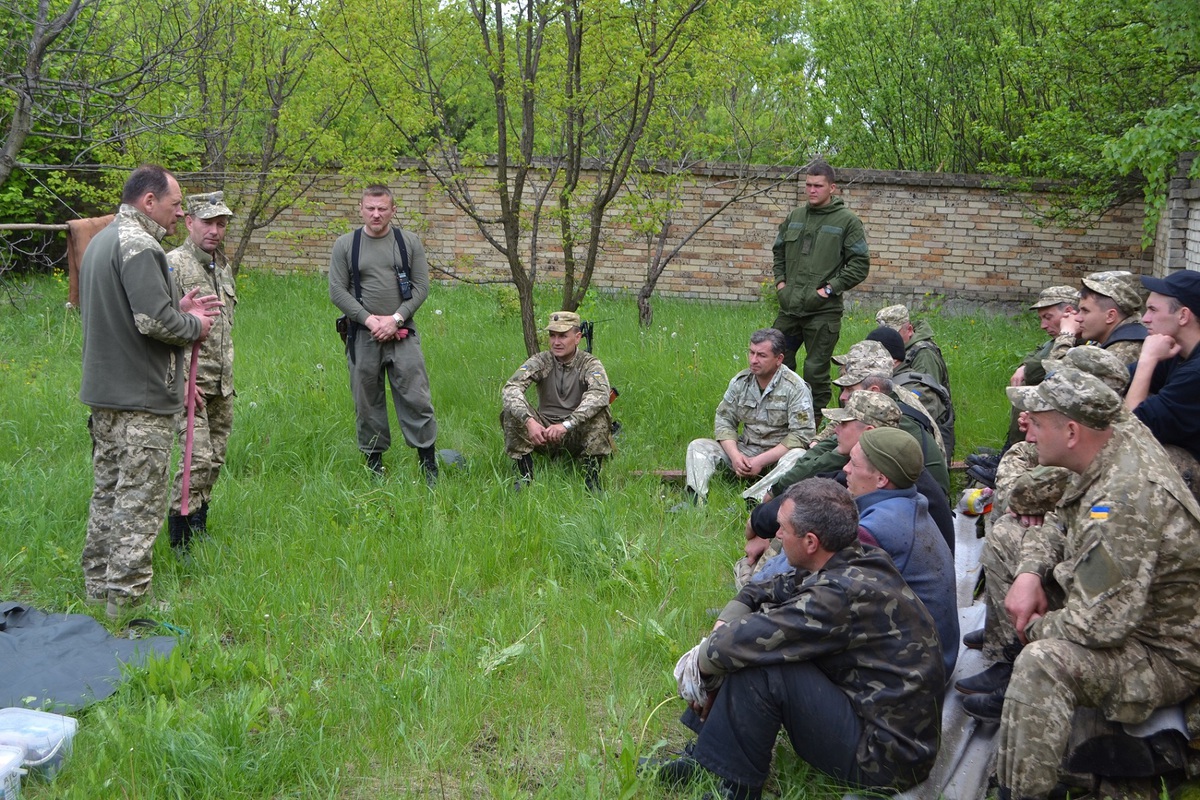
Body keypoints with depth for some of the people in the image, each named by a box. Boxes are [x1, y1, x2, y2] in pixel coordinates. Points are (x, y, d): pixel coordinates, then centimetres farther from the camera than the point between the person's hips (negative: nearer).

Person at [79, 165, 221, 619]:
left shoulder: (101, 241, 15)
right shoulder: (140, 246, -18)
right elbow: (154, 320, -25)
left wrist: (179, 308, 7)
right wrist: (193, 325, -7)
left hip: (103, 392, 10)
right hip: (142, 396, -10)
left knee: (108, 491, 18)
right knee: (140, 500, -3)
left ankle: (97, 586, 27)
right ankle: (127, 597, 1)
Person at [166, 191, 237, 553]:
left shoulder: (223, 265, 13)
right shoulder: (173, 264, -12)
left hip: (222, 385, 8)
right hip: (190, 381, -8)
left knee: (216, 458, 12)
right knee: (199, 458, -12)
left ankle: (199, 525, 26)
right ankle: (180, 540, -1)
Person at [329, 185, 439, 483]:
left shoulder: (409, 242, 6)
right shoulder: (345, 244, 4)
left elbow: (421, 286, 1)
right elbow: (337, 291, -1)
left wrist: (396, 318, -11)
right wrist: (369, 319, -11)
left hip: (402, 333, 0)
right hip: (362, 335, 0)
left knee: (416, 399, -3)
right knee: (367, 402, 6)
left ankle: (429, 466, 4)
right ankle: (374, 464, 18)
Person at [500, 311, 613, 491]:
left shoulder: (590, 364, -9)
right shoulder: (540, 361, -5)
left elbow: (600, 394, -31)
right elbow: (510, 388, -20)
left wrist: (566, 424, -42)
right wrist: (529, 420, -39)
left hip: (577, 434, -1)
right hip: (543, 432, 2)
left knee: (599, 411, -29)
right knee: (512, 409, -22)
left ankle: (591, 476, -21)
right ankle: (524, 474, -16)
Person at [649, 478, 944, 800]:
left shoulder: (846, 594, -28)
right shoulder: (853, 562, 1)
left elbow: (747, 638, -26)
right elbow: (757, 593, 7)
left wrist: (699, 662, -7)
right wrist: (717, 640, -8)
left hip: (887, 756, -9)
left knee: (756, 667, -21)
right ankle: (704, 760, 11)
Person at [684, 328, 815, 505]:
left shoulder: (795, 388, -11)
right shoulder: (740, 381, 3)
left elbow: (802, 435, -15)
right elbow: (724, 421, 6)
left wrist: (761, 461, -20)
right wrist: (734, 455, -14)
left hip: (780, 454, -4)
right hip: (745, 450, 5)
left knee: (799, 456, -37)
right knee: (698, 446, -11)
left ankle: (751, 500, -53)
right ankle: (697, 499, -35)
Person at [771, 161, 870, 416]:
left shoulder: (846, 220, -4)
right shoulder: (795, 217, 11)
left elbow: (860, 264, -6)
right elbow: (778, 251, 25)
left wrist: (831, 289, -12)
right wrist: (780, 280, 11)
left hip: (823, 311, -5)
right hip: (789, 308, 5)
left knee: (816, 371, 1)